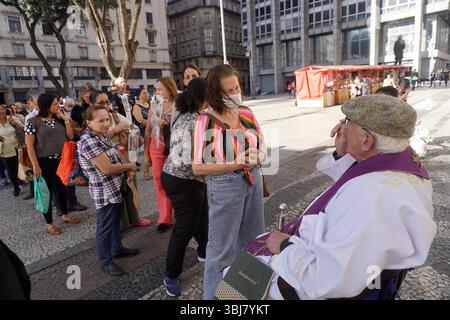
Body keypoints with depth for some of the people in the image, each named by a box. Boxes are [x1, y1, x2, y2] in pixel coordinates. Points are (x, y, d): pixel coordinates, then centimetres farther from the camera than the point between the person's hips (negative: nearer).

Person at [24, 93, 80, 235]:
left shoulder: (59, 119, 6)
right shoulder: (33, 121, -9)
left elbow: (70, 136, 3)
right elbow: (29, 145, -11)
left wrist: (65, 119, -5)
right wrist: (35, 166, -16)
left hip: (61, 160, 5)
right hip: (45, 162, -5)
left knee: (61, 188, 18)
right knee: (48, 191, 5)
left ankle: (65, 215, 35)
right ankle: (49, 223, 19)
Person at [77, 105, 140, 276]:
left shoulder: (103, 136, 4)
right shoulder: (88, 141, -24)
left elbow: (116, 157, 15)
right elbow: (107, 168, -27)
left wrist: (129, 170, -4)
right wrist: (130, 166, -12)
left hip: (117, 187, 10)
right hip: (105, 191, -10)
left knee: (116, 220, 24)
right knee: (105, 227, 6)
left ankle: (117, 249, 43)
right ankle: (106, 261, 23)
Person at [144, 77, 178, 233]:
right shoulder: (154, 106, 7)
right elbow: (148, 131, 9)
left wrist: (166, 125, -18)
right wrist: (146, 153, 8)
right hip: (156, 149, 4)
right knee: (160, 183, 7)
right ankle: (165, 218, 21)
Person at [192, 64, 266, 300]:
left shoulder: (246, 113, 0)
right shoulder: (207, 121, -15)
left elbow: (261, 145, 12)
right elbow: (198, 167, -16)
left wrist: (256, 158, -11)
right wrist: (234, 164, -23)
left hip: (253, 181, 6)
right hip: (225, 186, -6)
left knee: (253, 240, 23)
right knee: (222, 247, 8)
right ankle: (214, 295, 32)